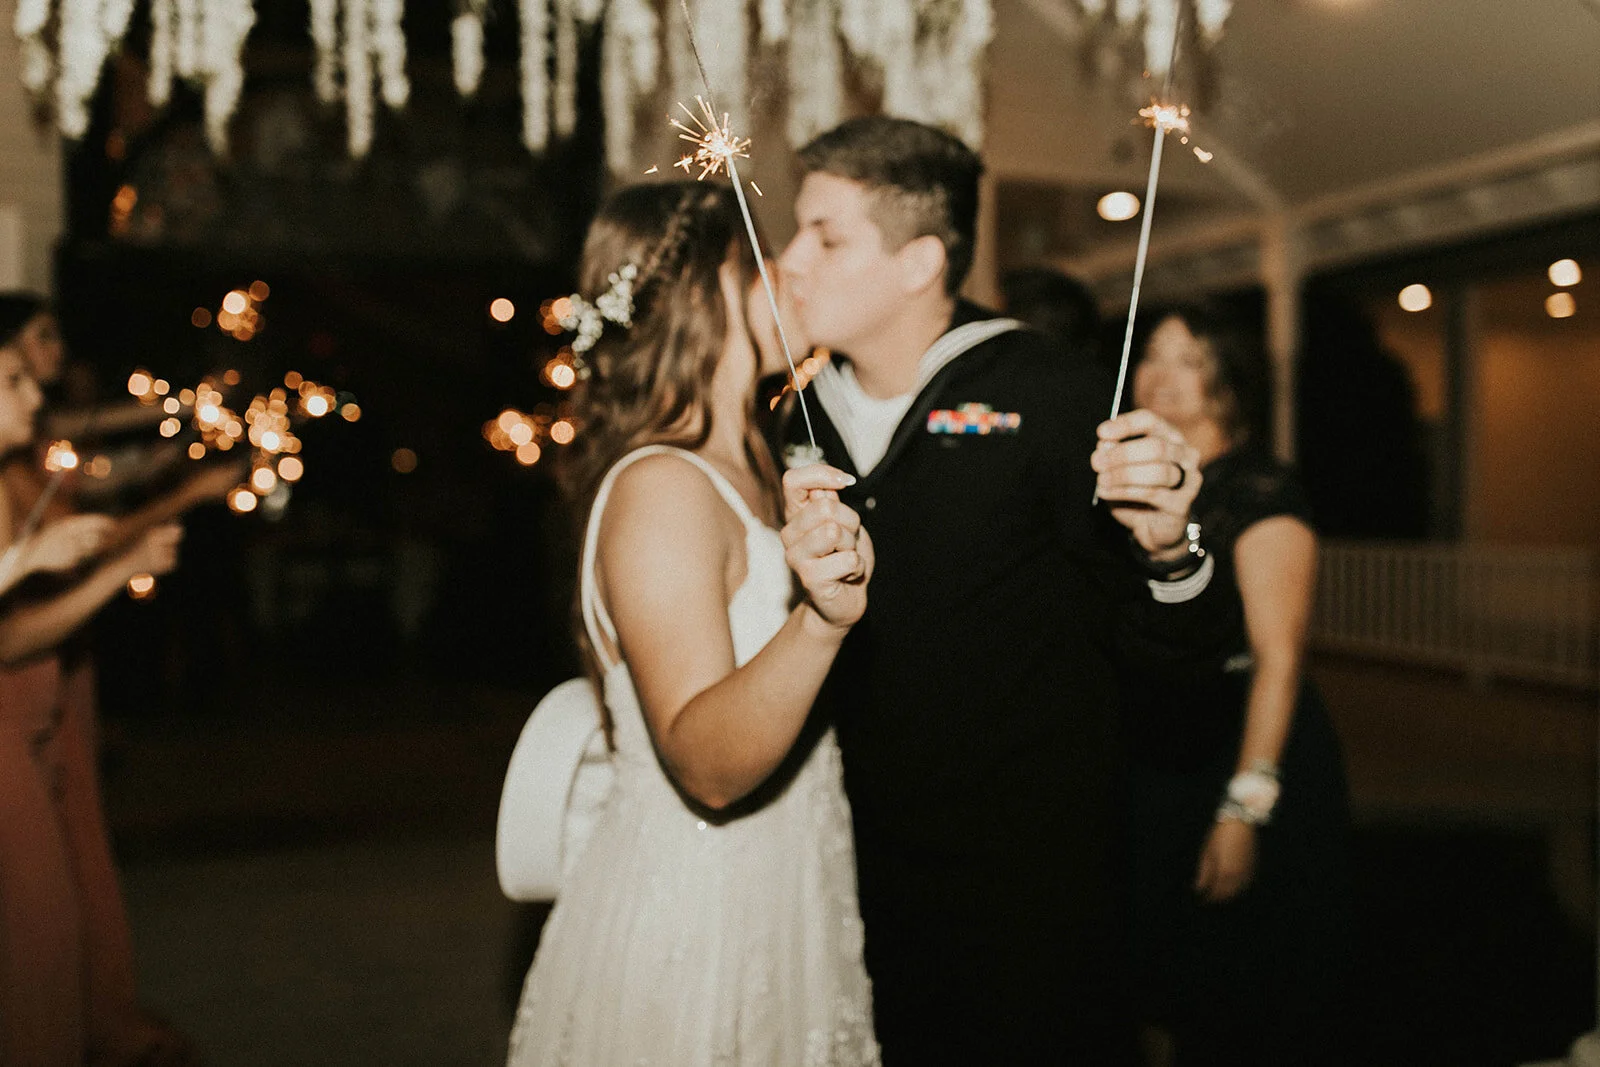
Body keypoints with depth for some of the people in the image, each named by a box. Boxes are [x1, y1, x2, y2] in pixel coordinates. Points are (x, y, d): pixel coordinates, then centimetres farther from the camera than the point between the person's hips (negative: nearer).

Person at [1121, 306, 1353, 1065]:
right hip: (1149, 768, 6)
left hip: (1244, 763, -6)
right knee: (1180, 1000, 17)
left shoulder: (1259, 491, -10)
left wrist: (1245, 808, -22)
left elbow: (1279, 658, -17)